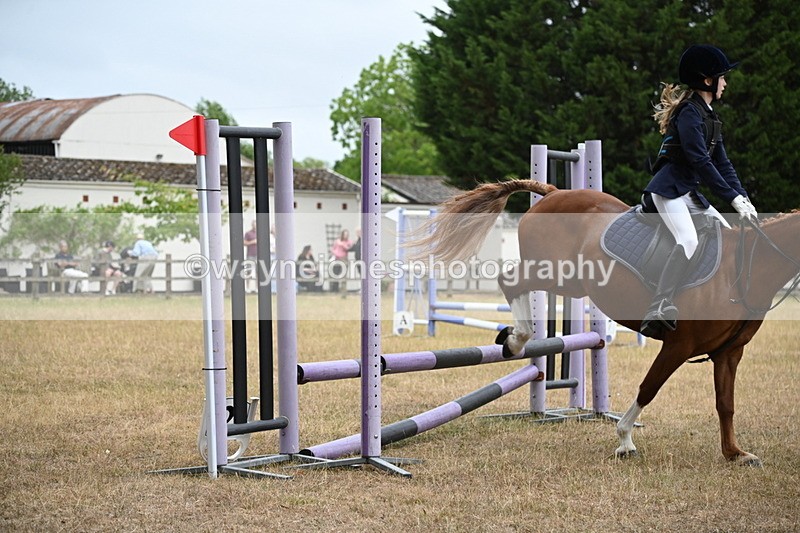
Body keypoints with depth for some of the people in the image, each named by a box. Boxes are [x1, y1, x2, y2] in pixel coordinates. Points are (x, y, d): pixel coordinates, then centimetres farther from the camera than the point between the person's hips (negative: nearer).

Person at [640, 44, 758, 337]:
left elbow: (722, 163, 15)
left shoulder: (708, 115, 17)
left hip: (689, 192, 11)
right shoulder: (689, 112, -13)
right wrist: (733, 198, -19)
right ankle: (658, 310, -38)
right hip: (668, 189, -11)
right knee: (688, 241, -29)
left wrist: (743, 197, 3)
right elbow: (700, 162, -20)